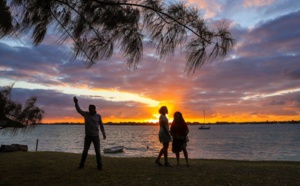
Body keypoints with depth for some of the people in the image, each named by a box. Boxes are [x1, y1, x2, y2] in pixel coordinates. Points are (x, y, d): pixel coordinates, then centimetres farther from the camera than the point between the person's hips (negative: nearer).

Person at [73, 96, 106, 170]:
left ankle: (99, 165, 10)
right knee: (85, 151, 5)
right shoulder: (86, 114, -2)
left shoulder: (98, 116, 0)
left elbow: (101, 125, 9)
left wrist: (104, 133, 6)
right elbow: (79, 110, -16)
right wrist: (76, 102, -31)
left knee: (97, 151, 0)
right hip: (88, 136, 0)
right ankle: (81, 164, 24)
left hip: (96, 136, 0)